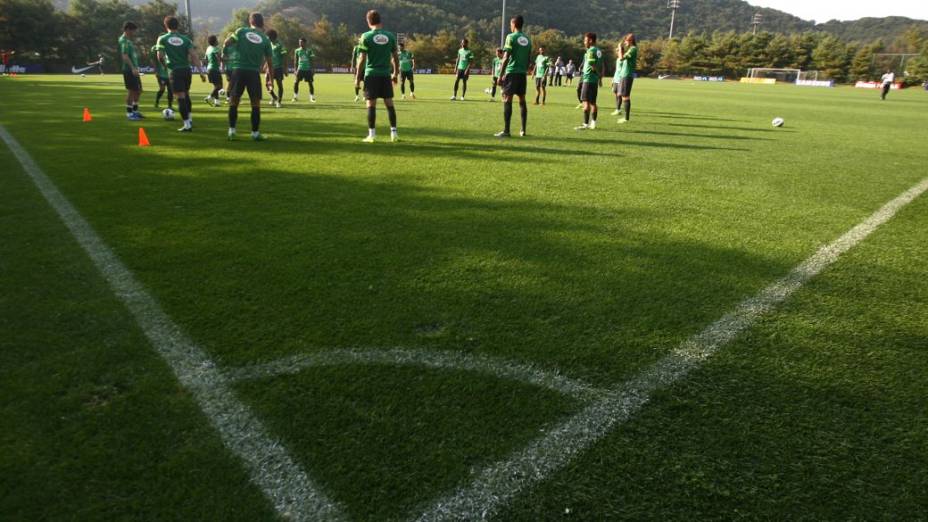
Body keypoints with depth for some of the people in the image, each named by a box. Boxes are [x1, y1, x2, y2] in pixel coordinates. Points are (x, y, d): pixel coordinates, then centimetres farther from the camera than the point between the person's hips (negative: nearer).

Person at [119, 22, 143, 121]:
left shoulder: (129, 40, 17)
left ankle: (135, 110, 22)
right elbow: (125, 56, -22)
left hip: (134, 70, 9)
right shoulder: (124, 40, -12)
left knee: (138, 90, 13)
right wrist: (133, 68, -28)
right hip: (129, 70, -9)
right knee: (131, 91, -4)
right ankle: (129, 113, 3)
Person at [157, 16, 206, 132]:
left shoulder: (162, 39, 1)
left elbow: (160, 56, -5)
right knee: (186, 94, 22)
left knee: (180, 97, -3)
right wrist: (201, 71, -4)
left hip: (175, 71, -3)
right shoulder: (185, 39, 6)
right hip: (187, 69, 3)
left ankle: (187, 124, -7)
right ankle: (189, 119, 26)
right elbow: (194, 55, -3)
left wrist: (165, 62, 18)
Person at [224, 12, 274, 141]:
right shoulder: (265, 39, 5)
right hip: (254, 73, -1)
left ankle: (232, 130, 8)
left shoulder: (241, 31, 4)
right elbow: (270, 62, 6)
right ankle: (255, 133, 7)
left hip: (238, 70, 1)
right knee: (256, 104, 7)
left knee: (233, 102, 10)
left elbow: (226, 43, -4)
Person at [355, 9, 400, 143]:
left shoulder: (366, 36, -4)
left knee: (371, 104, 1)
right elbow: (395, 57, 8)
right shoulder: (390, 36, 4)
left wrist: (358, 77, 1)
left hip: (371, 74, -2)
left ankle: (372, 134, 2)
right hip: (386, 74, 3)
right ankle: (394, 133, 7)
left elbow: (362, 59, -5)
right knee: (389, 103, 7)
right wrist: (396, 73, 19)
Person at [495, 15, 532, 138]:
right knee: (522, 100, 11)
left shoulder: (511, 37, -6)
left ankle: (506, 131, -10)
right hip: (523, 73, 6)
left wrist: (501, 75, -9)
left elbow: (506, 58, -11)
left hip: (512, 72, -6)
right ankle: (523, 130, 12)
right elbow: (529, 59, 14)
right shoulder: (528, 39, 12)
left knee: (507, 100, -5)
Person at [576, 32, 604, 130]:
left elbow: (592, 65, -19)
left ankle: (585, 124, -11)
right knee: (593, 102, 13)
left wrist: (598, 73, -5)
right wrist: (600, 78, 18)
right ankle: (593, 123, 18)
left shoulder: (591, 51, -12)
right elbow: (601, 66, 16)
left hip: (588, 79, -9)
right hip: (595, 80, 9)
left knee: (586, 102, -9)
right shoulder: (599, 51, 14)